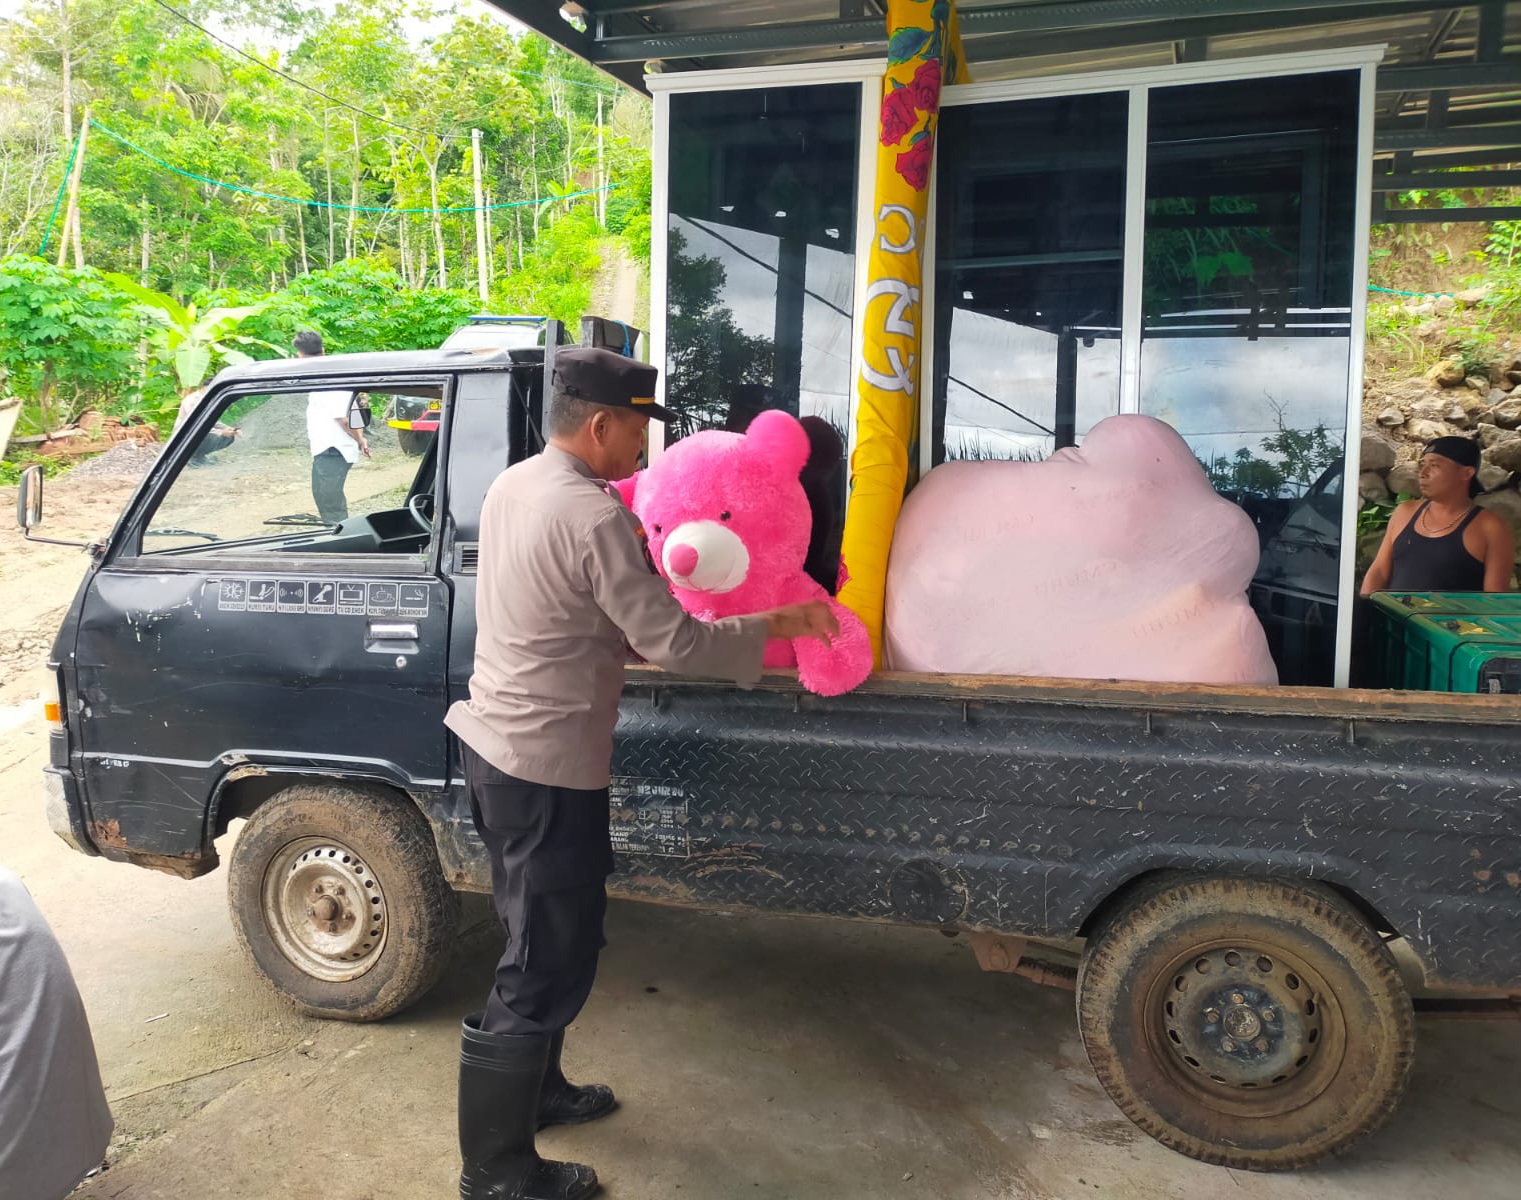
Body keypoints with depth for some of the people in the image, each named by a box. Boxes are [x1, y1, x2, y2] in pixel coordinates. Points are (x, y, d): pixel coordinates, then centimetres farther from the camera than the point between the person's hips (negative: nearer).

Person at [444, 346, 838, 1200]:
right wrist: (775, 626, -9)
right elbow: (672, 641, -20)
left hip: (498, 745, 10)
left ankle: (539, 1091, 41)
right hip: (548, 768, -10)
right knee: (547, 967, 3)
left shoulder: (515, 484, 6)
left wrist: (635, 546, 13)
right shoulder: (593, 518, -23)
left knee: (544, 944, 24)